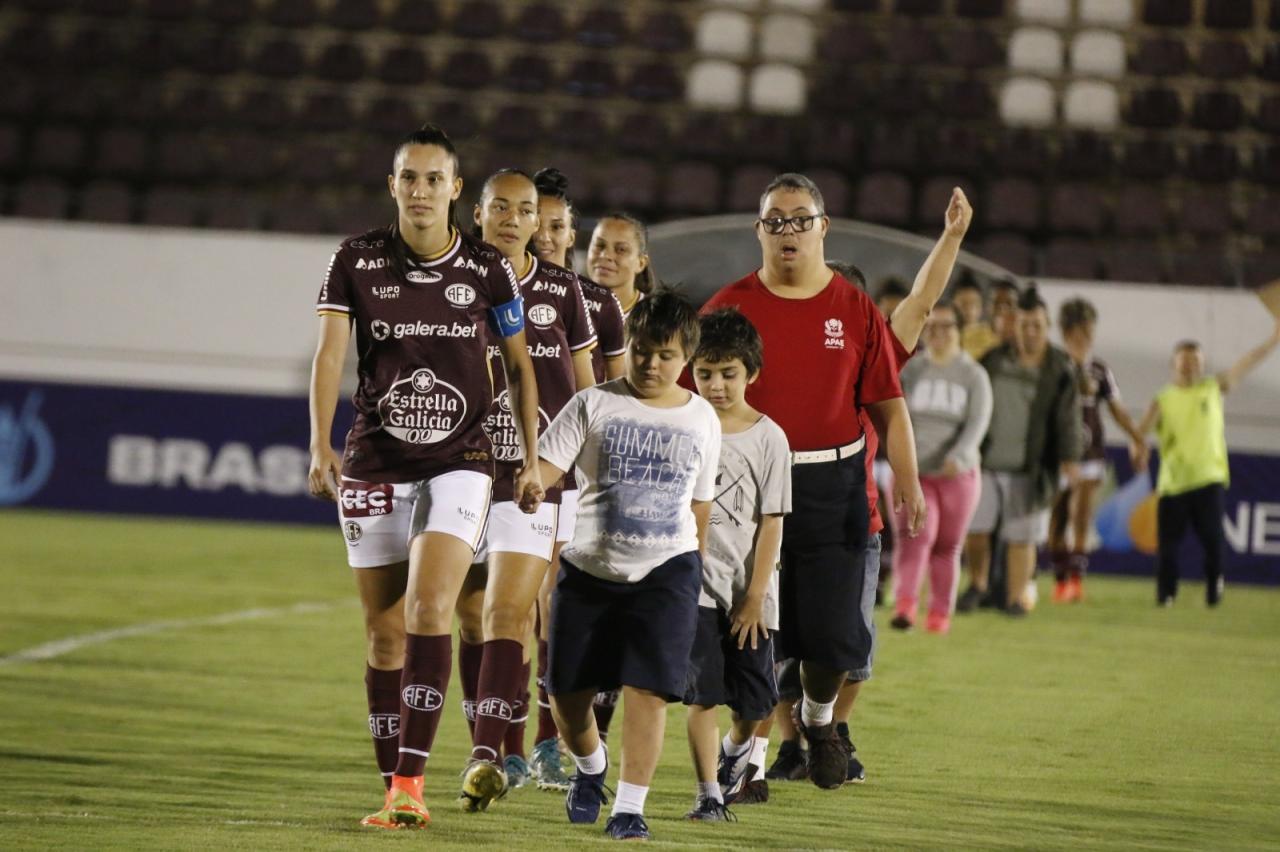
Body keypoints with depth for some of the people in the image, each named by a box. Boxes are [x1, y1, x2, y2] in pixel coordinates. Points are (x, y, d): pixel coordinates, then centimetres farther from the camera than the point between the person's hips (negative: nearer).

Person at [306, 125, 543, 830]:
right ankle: (393, 786, 13)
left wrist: (532, 459, 9)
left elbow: (518, 365, 11)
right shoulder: (356, 262, -2)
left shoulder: (488, 270, -1)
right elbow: (329, 353, -10)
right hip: (374, 463, 1)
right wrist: (321, 446, -23)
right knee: (384, 632, 4)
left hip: (459, 461, -1)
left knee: (429, 606, -20)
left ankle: (409, 780, -20)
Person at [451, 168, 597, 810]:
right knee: (473, 619, 5)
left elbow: (585, 390, 12)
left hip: (535, 474, -2)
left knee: (505, 613, -13)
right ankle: (509, 754, 17)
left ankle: (487, 756, -19)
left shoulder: (562, 290, 5)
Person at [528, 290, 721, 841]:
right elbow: (543, 467, -11)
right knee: (567, 692, 6)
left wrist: (698, 575, 17)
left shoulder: (702, 419, 6)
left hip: (665, 570, 0)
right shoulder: (594, 406, -2)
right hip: (589, 568, 0)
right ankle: (590, 768, 38)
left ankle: (629, 809, -6)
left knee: (647, 688, -13)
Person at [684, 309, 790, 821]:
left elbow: (770, 523, -3)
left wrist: (755, 597, -7)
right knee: (703, 693, -9)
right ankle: (709, 794, -2)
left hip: (749, 590, 1)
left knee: (754, 700, 6)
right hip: (695, 582, 0)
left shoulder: (768, 438, -2)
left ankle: (738, 748, 38)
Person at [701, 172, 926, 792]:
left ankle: (818, 718, 30)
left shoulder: (855, 310, 5)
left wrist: (906, 480, -5)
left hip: (833, 486, 0)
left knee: (834, 628, 0)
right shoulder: (730, 307, 3)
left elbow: (888, 404, 5)